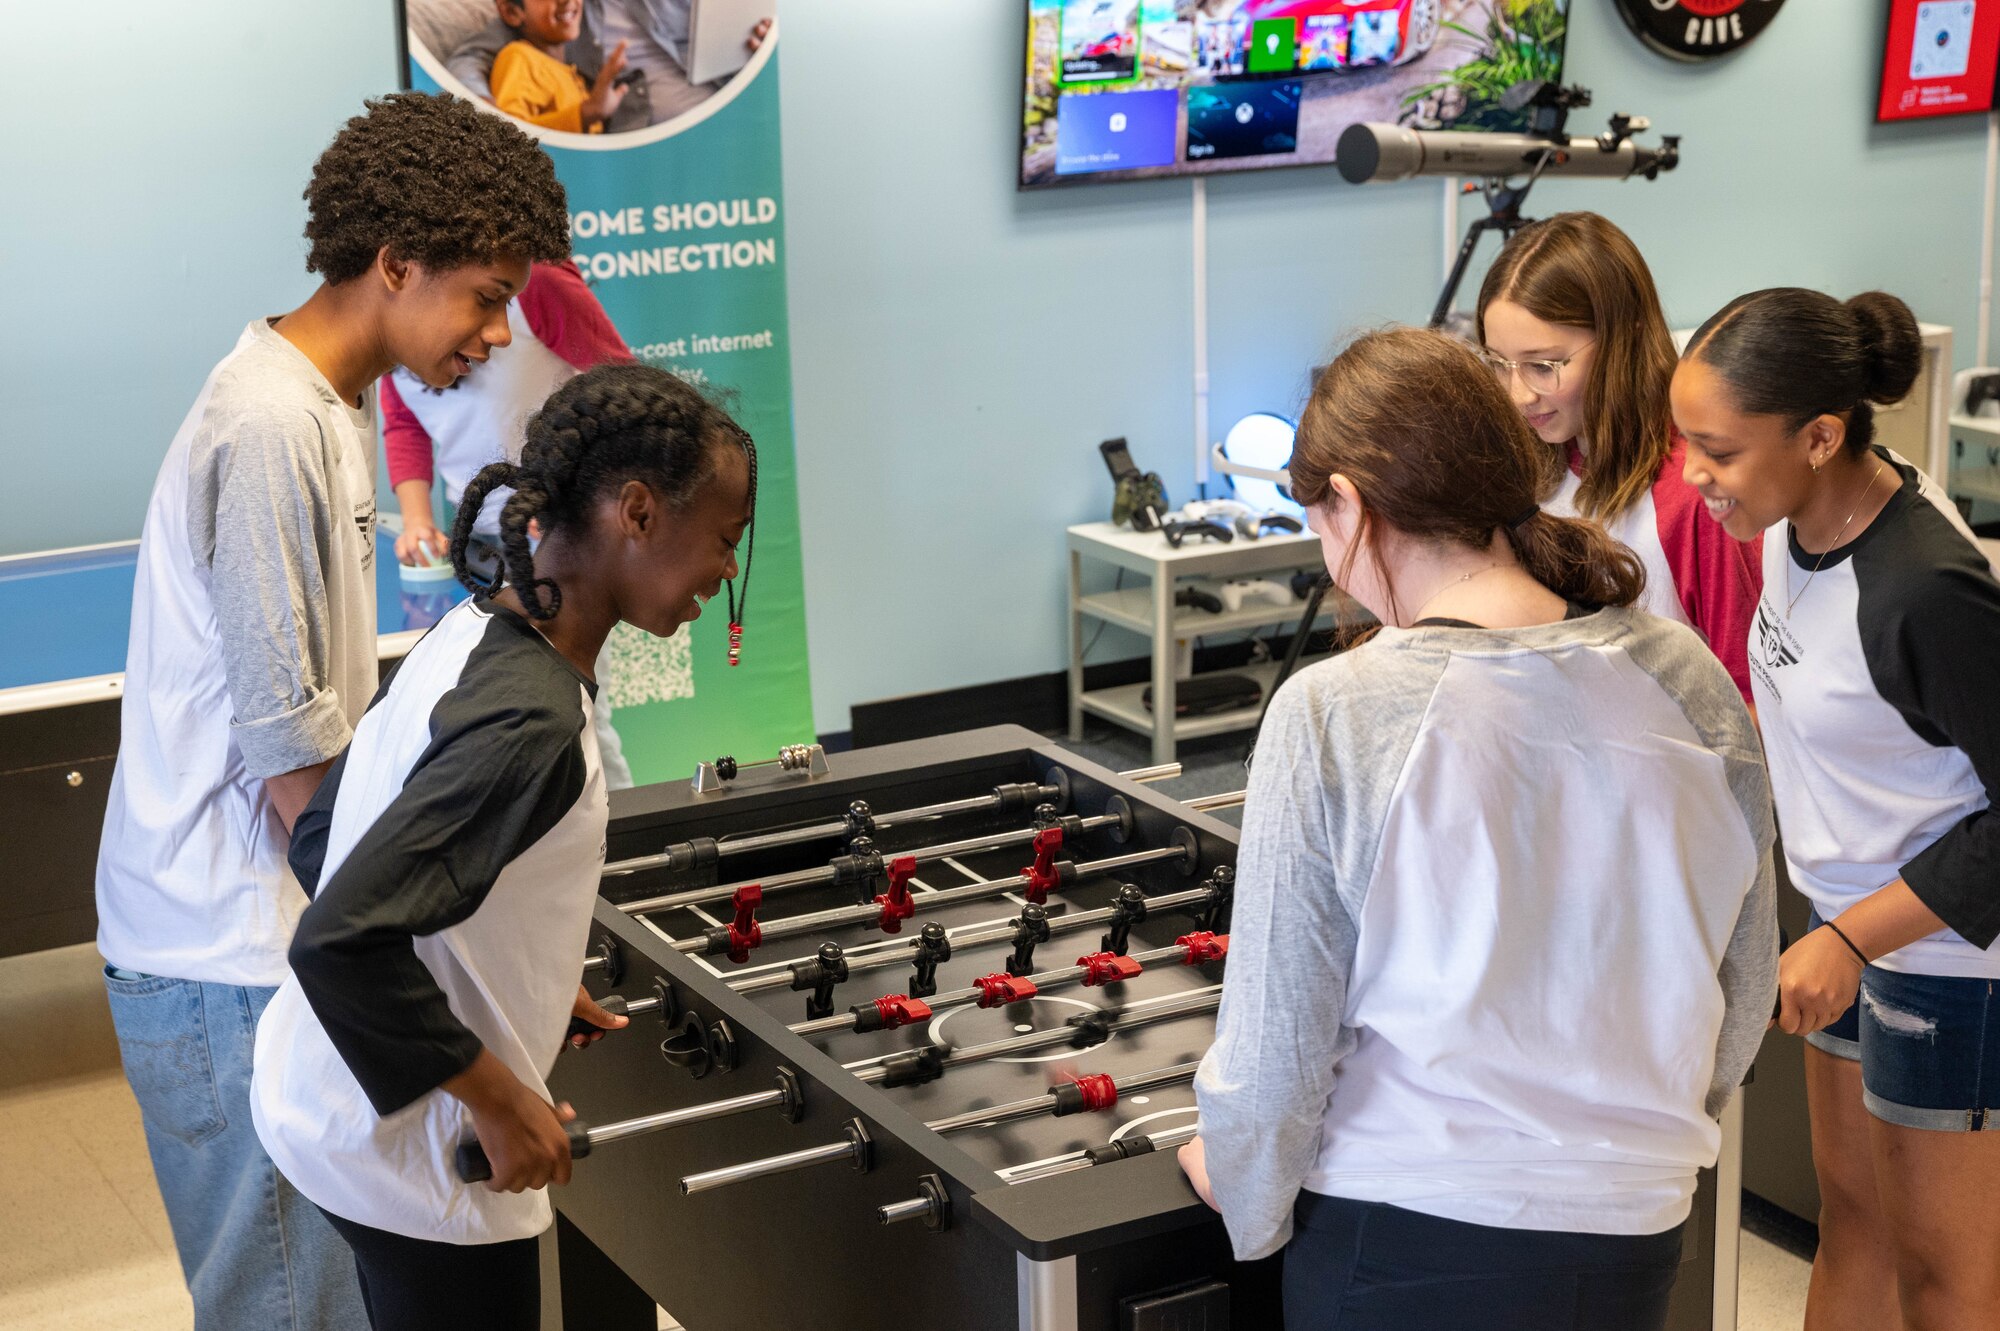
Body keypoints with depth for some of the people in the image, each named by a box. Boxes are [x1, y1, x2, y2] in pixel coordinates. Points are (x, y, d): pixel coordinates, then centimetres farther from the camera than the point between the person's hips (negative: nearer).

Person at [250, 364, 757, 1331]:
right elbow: (341, 944, -32)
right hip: (414, 1149, -9)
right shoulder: (532, 721, -27)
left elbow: (318, 842, 10)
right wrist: (498, 1099, -21)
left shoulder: (468, 634, 0)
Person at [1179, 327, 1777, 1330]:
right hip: (1633, 1239, 4)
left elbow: (1274, 1046, -12)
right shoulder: (1693, 686, -5)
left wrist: (1244, 1191, 8)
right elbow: (1744, 993, 7)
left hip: (1404, 1246, -4)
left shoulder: (1330, 719, -18)